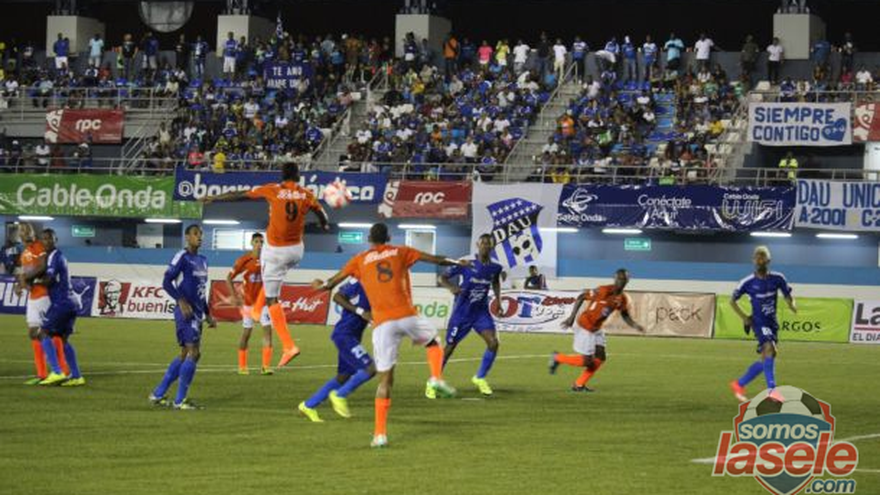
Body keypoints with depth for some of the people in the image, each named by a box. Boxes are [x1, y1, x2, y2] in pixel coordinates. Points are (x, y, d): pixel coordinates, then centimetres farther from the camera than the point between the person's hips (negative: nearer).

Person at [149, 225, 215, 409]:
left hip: (197, 313, 9)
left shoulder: (202, 261, 17)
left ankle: (158, 394, 19)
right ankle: (180, 400, -8)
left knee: (185, 354, 12)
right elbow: (166, 282, -13)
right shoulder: (182, 257, -9)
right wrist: (181, 301, -25)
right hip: (186, 312, -9)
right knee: (193, 352, -13)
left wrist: (208, 315, 22)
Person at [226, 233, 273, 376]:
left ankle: (266, 365, -8)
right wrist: (235, 297, -7)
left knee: (268, 329, -9)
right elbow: (229, 278, -1)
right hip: (248, 302, -2)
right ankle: (242, 366, 17)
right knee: (246, 332, 5)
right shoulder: (244, 260, -7)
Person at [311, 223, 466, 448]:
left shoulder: (360, 260, 13)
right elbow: (435, 259, 13)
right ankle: (437, 378, 2)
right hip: (407, 316, 0)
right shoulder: (400, 252, 13)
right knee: (433, 342, 30)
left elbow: (335, 280, 15)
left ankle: (380, 433, -4)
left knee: (385, 379, 3)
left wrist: (321, 286, 35)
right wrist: (456, 262, 28)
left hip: (382, 324, 0)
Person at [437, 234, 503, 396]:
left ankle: (480, 378, 6)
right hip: (462, 312, -3)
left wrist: (498, 299, 9)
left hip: (481, 311, 3)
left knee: (493, 342, -14)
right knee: (450, 347, 3)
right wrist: (451, 287, -33)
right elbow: (442, 277, -14)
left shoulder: (495, 268, -3)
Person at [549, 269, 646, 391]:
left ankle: (579, 385, 14)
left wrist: (636, 326, -11)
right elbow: (581, 298, -16)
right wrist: (572, 317, -19)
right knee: (587, 362, -7)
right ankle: (557, 358, 14)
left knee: (600, 358, 2)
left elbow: (626, 316, 10)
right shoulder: (604, 291, -24)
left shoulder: (623, 299, -2)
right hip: (585, 327, -8)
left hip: (597, 329, 8)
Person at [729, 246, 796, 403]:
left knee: (765, 360, 9)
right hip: (759, 322, -5)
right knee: (770, 349, -27)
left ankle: (739, 385, 27)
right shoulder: (748, 282, -7)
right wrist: (743, 317, -6)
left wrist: (792, 305, -15)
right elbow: (733, 301, 6)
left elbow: (788, 296, 9)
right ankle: (772, 390, -30)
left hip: (772, 323, 5)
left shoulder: (778, 279, -1)